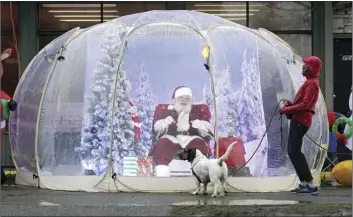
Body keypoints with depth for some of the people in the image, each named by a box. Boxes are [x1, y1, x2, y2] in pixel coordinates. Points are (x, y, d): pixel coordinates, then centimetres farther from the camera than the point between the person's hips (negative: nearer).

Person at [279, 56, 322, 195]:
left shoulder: (312, 83, -12)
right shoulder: (310, 82, 21)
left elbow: (304, 105, -20)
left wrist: (286, 109, -14)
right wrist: (290, 104, 6)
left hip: (301, 121, -11)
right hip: (297, 120, 11)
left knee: (295, 152, -14)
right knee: (292, 151, 12)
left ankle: (310, 185, -16)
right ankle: (304, 183, 14)